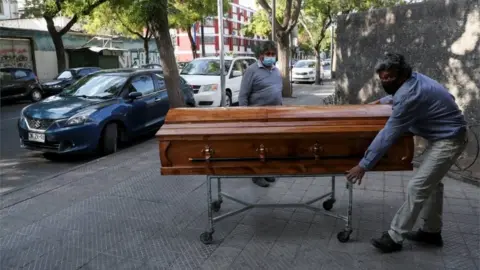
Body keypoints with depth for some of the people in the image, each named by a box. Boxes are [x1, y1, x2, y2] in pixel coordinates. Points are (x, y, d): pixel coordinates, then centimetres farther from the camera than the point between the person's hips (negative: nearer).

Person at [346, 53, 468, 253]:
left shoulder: (410, 96, -29)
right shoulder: (414, 79, 0)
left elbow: (387, 135, -29)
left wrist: (363, 165, -25)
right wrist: (383, 100, 42)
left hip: (448, 141, -11)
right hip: (446, 136, 11)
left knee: (417, 187, -10)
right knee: (432, 183, 19)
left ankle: (394, 237, -2)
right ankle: (431, 231, 31)